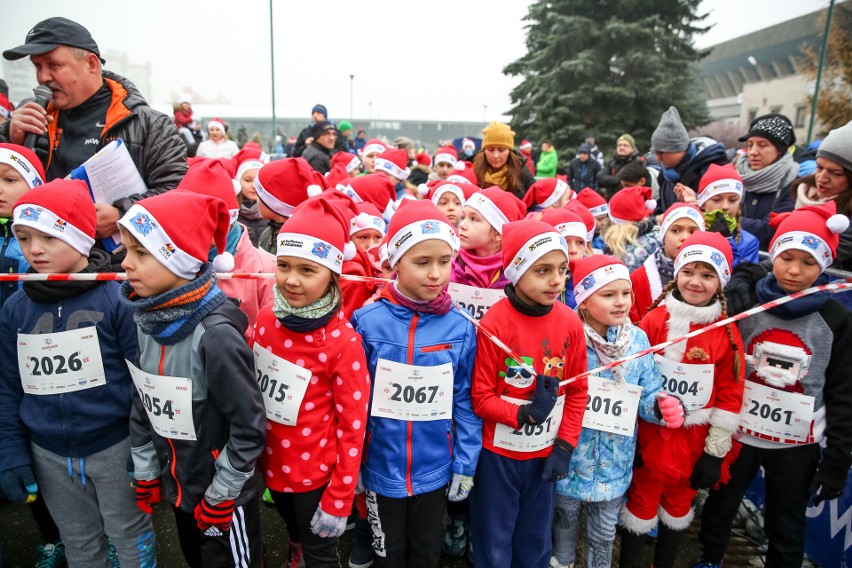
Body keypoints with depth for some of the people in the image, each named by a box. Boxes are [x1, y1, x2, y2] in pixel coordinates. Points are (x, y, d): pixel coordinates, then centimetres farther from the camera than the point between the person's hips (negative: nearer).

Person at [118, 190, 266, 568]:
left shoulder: (216, 334, -28)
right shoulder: (145, 321, -7)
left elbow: (249, 426, -22)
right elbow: (142, 404, 5)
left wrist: (221, 495, -13)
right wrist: (145, 472, 8)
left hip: (223, 496, -6)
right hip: (176, 486, 7)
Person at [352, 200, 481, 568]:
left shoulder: (460, 329, -13)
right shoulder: (367, 322, -17)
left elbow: (465, 401, -4)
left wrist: (465, 465, -2)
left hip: (436, 470, 1)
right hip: (381, 468, -1)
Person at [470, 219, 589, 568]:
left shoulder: (570, 322, -7)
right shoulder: (495, 323, -20)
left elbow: (577, 391, 1)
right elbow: (481, 397, -14)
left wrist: (564, 447, -3)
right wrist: (524, 414, -27)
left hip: (545, 453, 4)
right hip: (498, 453, -3)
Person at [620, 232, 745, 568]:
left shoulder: (728, 333, -5)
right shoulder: (655, 319, -8)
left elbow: (730, 394, -2)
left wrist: (716, 452, -1)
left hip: (695, 438, 2)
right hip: (650, 432, -1)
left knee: (680, 501, 19)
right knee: (642, 500, 9)